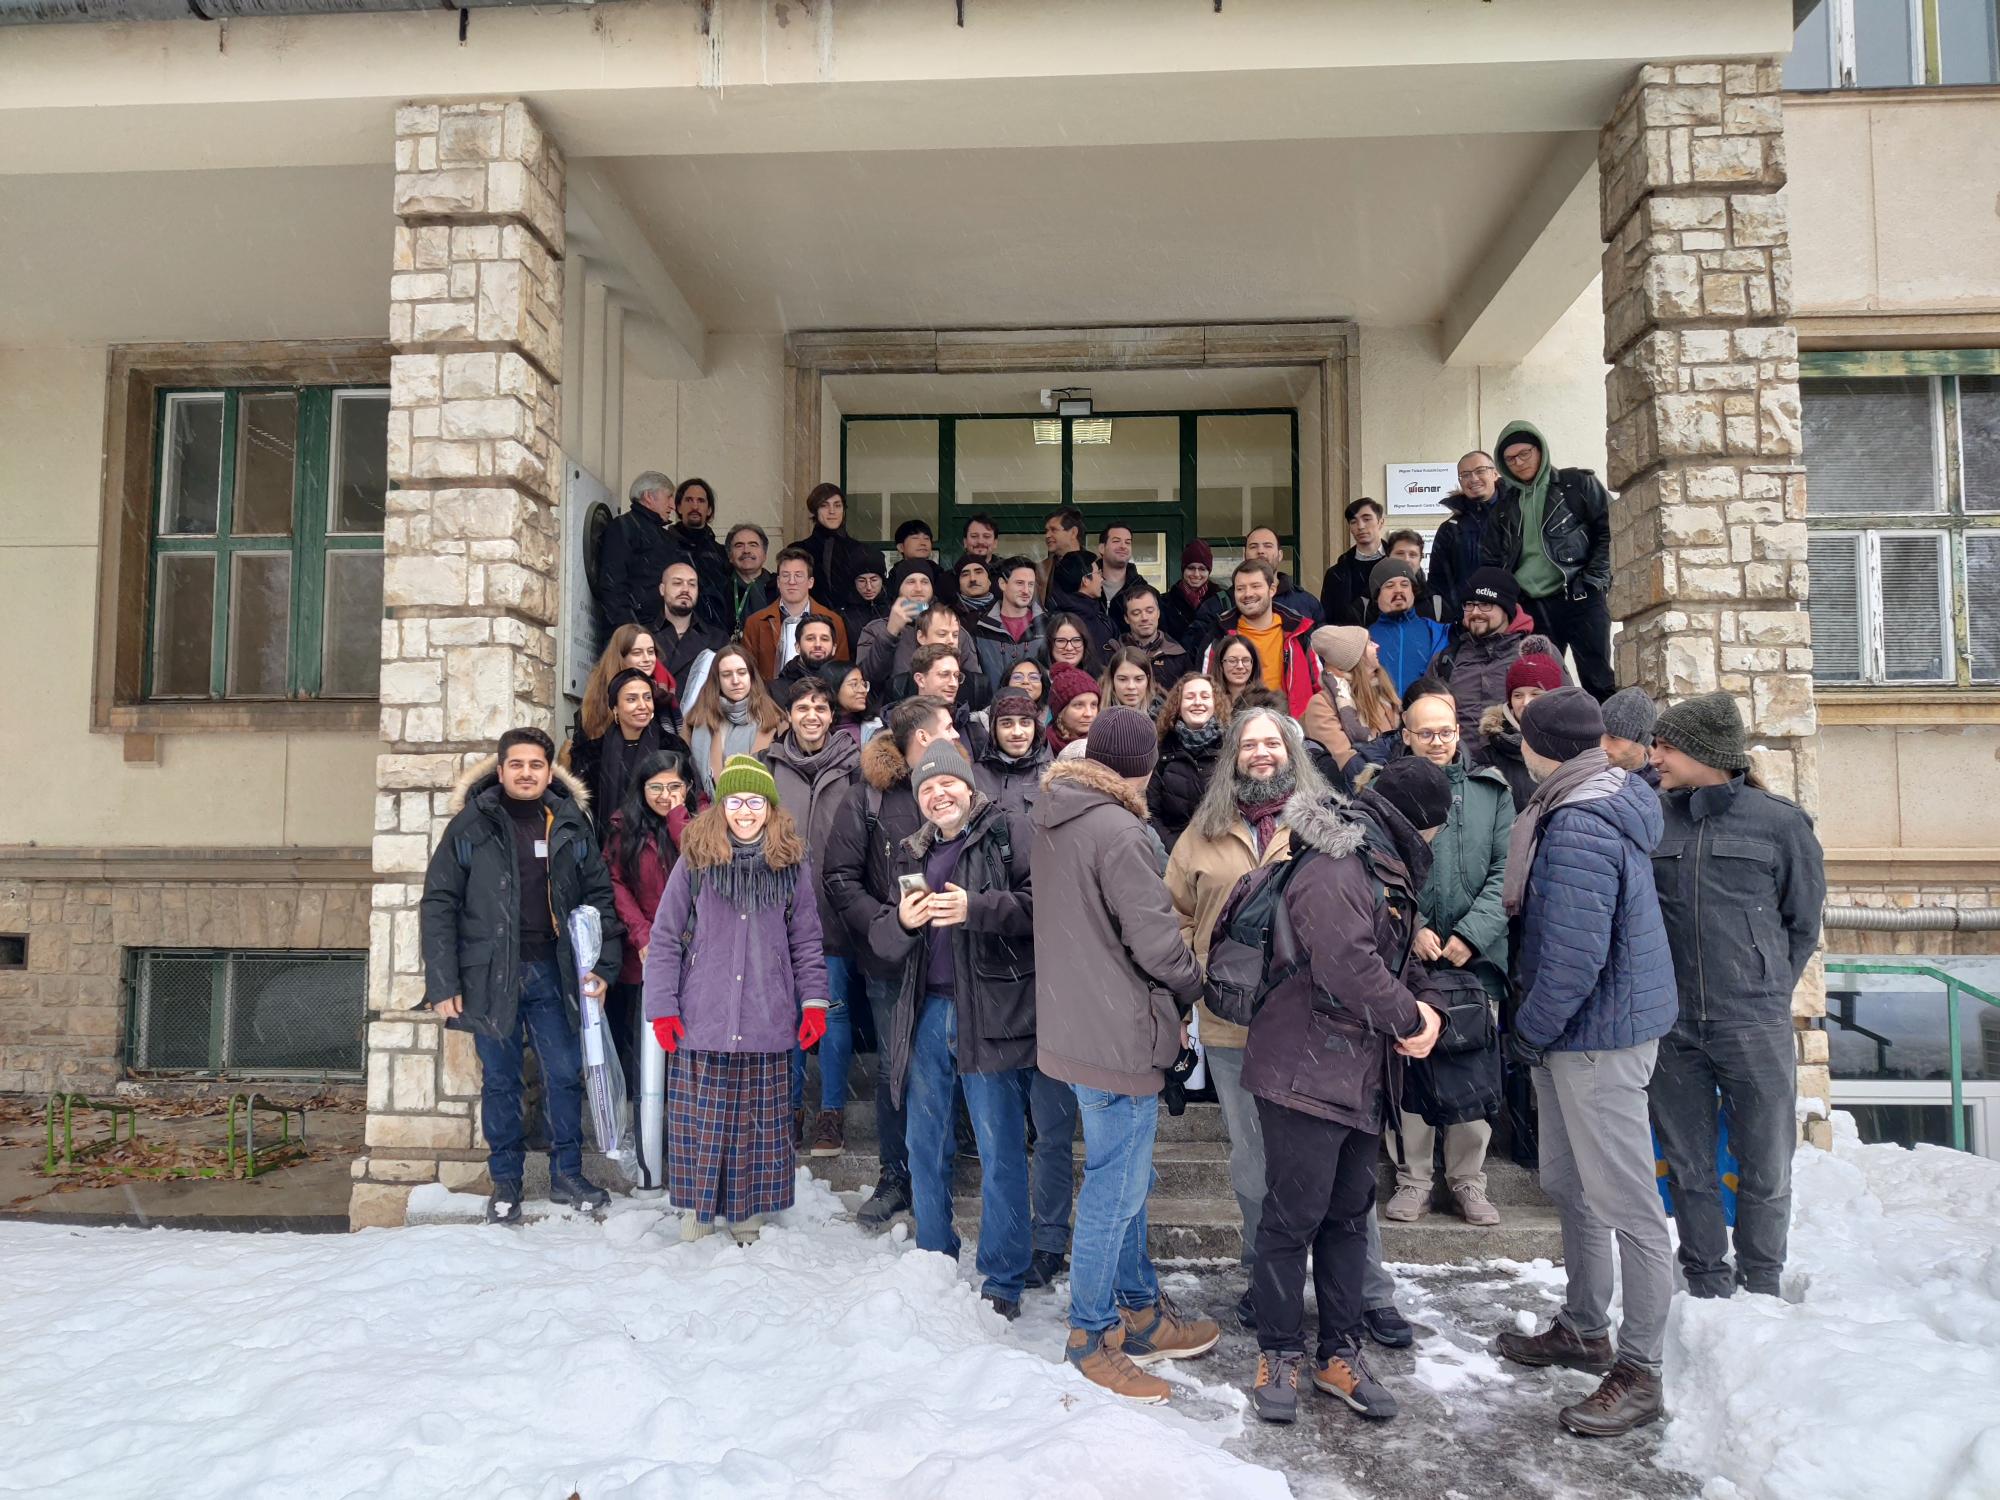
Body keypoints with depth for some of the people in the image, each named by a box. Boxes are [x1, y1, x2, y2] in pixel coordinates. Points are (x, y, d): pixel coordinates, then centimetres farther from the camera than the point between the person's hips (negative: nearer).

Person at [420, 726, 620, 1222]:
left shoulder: (571, 825, 4)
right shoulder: (470, 826, -2)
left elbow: (599, 895, 9)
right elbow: (438, 905, -3)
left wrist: (603, 965, 0)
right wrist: (442, 985, -8)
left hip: (552, 974, 2)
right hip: (491, 976, -1)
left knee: (565, 1075, 7)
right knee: (500, 1080, 10)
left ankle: (566, 1174, 22)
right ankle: (505, 1182, 24)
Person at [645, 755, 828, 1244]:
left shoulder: (791, 864, 4)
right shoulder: (695, 860, 0)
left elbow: (806, 941, 9)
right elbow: (665, 938, 2)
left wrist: (814, 1001, 2)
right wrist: (662, 1008, -3)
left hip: (766, 1026, 1)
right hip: (701, 1022, -1)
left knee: (758, 1126, 9)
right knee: (699, 1125, 5)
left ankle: (748, 1217, 24)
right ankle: (696, 1210, 23)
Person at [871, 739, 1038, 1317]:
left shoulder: (1006, 835, 1)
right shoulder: (909, 854, 18)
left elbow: (1040, 902, -12)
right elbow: (882, 943, 13)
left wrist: (976, 908, -23)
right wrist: (902, 922, -9)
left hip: (991, 1012, -5)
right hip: (928, 1012, 6)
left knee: (1000, 1152, 0)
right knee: (925, 1149, 14)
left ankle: (1003, 1282, 12)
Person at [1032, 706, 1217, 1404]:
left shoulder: (1052, 821, 6)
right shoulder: (1120, 833, -23)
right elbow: (1156, 938, -20)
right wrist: (1191, 987, 1)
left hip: (1072, 1024, 10)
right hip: (1118, 1037, -10)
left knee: (1127, 1177, 22)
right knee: (1114, 1189, 5)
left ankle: (1143, 1313, 36)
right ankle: (1091, 1336, 19)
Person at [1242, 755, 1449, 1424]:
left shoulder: (1383, 869, 15)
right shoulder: (1331, 873, -20)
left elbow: (1395, 959, 21)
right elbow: (1349, 966, -29)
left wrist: (1421, 1005, 1)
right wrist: (1411, 1018, -14)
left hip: (1362, 1076, 10)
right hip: (1304, 1074, -10)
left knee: (1350, 1213, 15)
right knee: (1294, 1215, 0)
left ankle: (1339, 1352, 27)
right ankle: (1280, 1354, 16)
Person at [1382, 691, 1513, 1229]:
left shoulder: (1491, 790, 6)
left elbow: (1506, 871, 0)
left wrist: (1471, 933, -10)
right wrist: (1413, 928, -14)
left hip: (1477, 956, 1)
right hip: (1409, 957, -1)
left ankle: (1468, 1179, 22)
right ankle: (1413, 1178, 18)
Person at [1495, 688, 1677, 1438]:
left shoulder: (1579, 829, -24)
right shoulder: (1606, 800, 9)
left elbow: (1575, 957, -26)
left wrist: (1530, 1031, -13)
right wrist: (1536, 1030, 19)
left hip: (1599, 1036, -11)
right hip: (1575, 1033, 11)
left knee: (1627, 1204, 1)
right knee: (1568, 1184, 21)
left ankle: (1639, 1373, 14)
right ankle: (1584, 1328, 36)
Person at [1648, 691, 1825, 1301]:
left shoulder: (1779, 823, -2)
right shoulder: (1650, 818, 2)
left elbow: (1804, 922, 6)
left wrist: (1768, 991, 4)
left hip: (1756, 1027, -2)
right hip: (1671, 1028, 2)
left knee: (1766, 1169, 9)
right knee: (1689, 1168, 11)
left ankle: (1762, 1287, 27)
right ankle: (1706, 1283, 27)